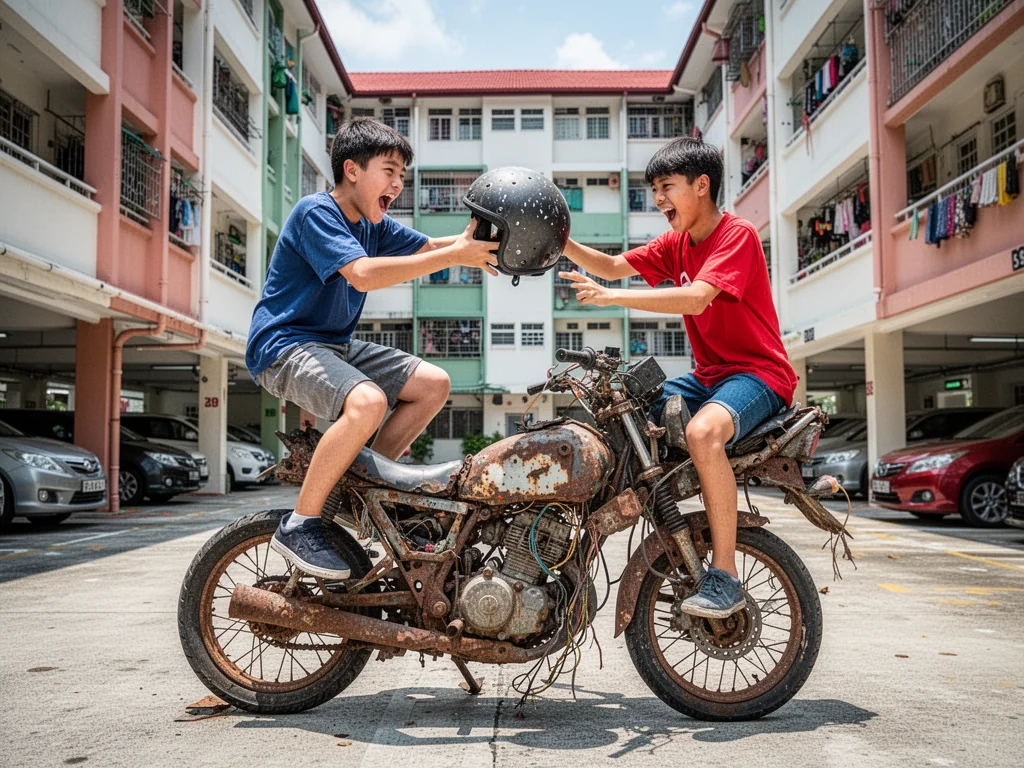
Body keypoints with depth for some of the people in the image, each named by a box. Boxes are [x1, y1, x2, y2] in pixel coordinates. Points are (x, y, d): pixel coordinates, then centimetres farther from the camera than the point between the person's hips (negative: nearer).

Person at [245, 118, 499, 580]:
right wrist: (454, 257, -30)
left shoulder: (374, 225, 12)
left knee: (433, 384, 4)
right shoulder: (315, 212, -15)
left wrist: (471, 240, -13)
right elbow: (362, 274, -30)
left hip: (335, 344, 9)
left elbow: (426, 248, 9)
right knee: (366, 401, -35)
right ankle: (298, 525, -21)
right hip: (284, 346, -9)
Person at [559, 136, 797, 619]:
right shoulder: (676, 243, 12)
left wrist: (611, 296, -33)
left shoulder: (737, 234, -13)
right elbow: (613, 267, 10)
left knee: (702, 431, -37)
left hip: (758, 372, -8)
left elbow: (696, 298, -29)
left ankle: (724, 577, -27)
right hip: (707, 375, 9)